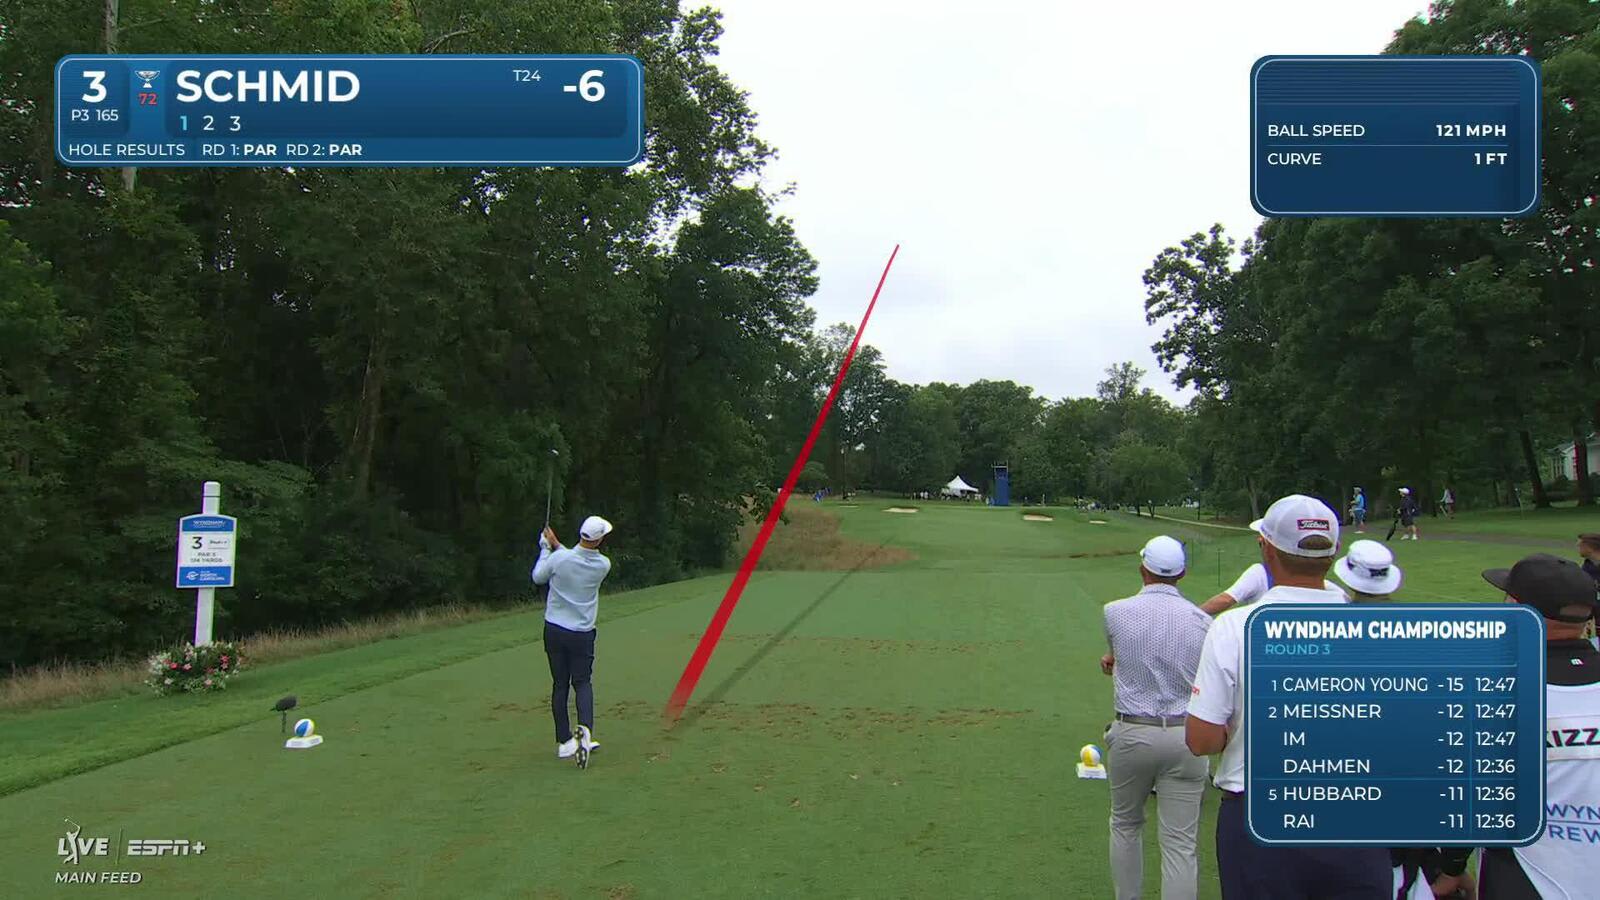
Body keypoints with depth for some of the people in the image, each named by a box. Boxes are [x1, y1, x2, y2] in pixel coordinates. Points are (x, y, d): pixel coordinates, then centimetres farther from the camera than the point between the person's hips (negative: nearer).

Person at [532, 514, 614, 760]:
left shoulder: (559, 559, -14)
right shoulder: (603, 565, -8)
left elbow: (538, 577, 6)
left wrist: (546, 548, 17)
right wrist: (557, 546, 16)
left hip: (554, 630, 0)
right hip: (582, 634, 0)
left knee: (560, 685, 9)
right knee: (582, 683, 10)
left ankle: (564, 742, 9)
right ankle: (585, 729, -15)